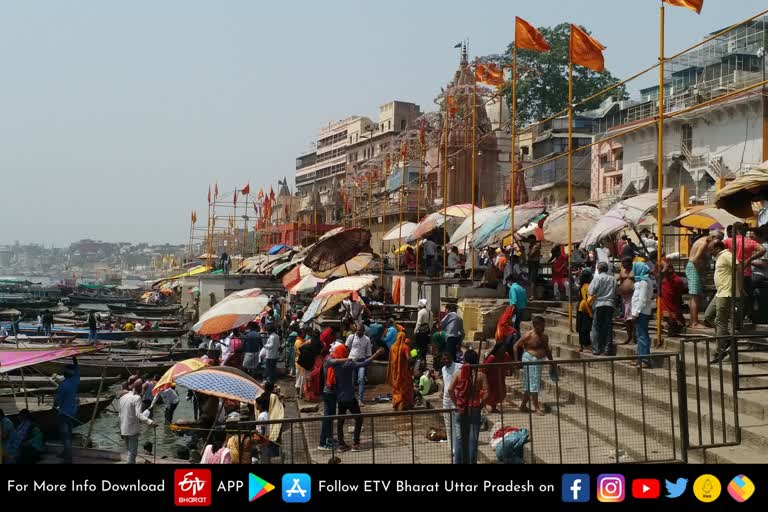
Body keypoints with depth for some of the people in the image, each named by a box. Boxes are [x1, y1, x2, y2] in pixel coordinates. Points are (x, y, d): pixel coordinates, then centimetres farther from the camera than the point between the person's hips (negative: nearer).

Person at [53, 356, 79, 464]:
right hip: (72, 412, 7)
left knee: (65, 435, -5)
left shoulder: (63, 385, -21)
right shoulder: (75, 381, -2)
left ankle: (68, 459, -7)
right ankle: (66, 453, 34)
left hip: (63, 413, -7)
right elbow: (77, 369, 17)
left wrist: (56, 406, 8)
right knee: (68, 434, 21)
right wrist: (74, 358, 26)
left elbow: (57, 399, -13)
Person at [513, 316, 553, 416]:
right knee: (533, 384, -8)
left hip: (539, 361, 7)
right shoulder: (529, 336, -12)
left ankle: (523, 406, 22)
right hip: (530, 361, -7)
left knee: (529, 385, 12)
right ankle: (536, 408, -5)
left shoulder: (544, 336, 10)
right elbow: (516, 346, -8)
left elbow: (547, 350, 21)